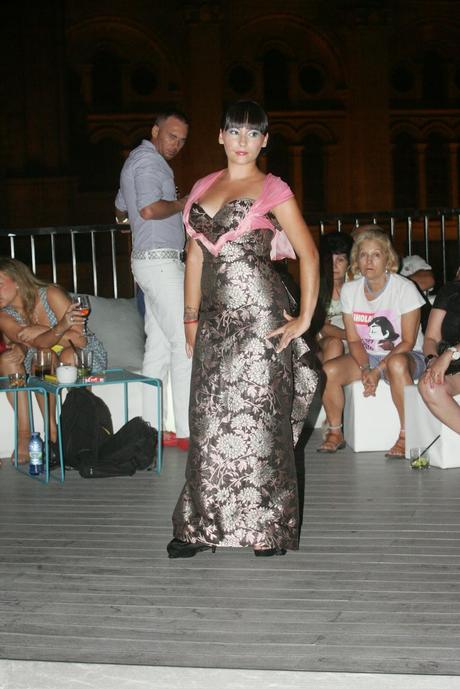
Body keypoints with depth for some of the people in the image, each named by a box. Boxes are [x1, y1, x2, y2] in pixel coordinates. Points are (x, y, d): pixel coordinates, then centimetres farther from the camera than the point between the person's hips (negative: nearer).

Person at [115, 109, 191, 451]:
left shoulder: (136, 160, 21)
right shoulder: (149, 161, -12)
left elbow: (120, 210, 33)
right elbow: (149, 209, -27)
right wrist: (182, 203, -12)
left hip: (150, 260, 10)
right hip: (161, 259, -10)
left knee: (159, 346, 9)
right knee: (185, 342, -11)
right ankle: (188, 431, -11)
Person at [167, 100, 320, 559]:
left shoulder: (273, 190, 0)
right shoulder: (203, 188, 15)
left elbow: (309, 254, -2)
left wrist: (304, 318, -6)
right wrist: (191, 317, 13)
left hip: (259, 314, -5)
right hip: (215, 317, 5)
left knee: (259, 416, -2)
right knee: (211, 418, 6)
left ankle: (270, 528, 9)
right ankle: (203, 526, 14)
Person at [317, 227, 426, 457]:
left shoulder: (405, 288, -13)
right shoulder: (349, 290, 1)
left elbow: (408, 342, -13)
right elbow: (354, 339, 2)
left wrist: (378, 371, -23)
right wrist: (365, 368, -17)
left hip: (404, 355, -4)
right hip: (366, 357, 5)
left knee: (397, 364, -41)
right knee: (328, 370, -23)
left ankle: (406, 436, -30)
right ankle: (335, 433, -3)